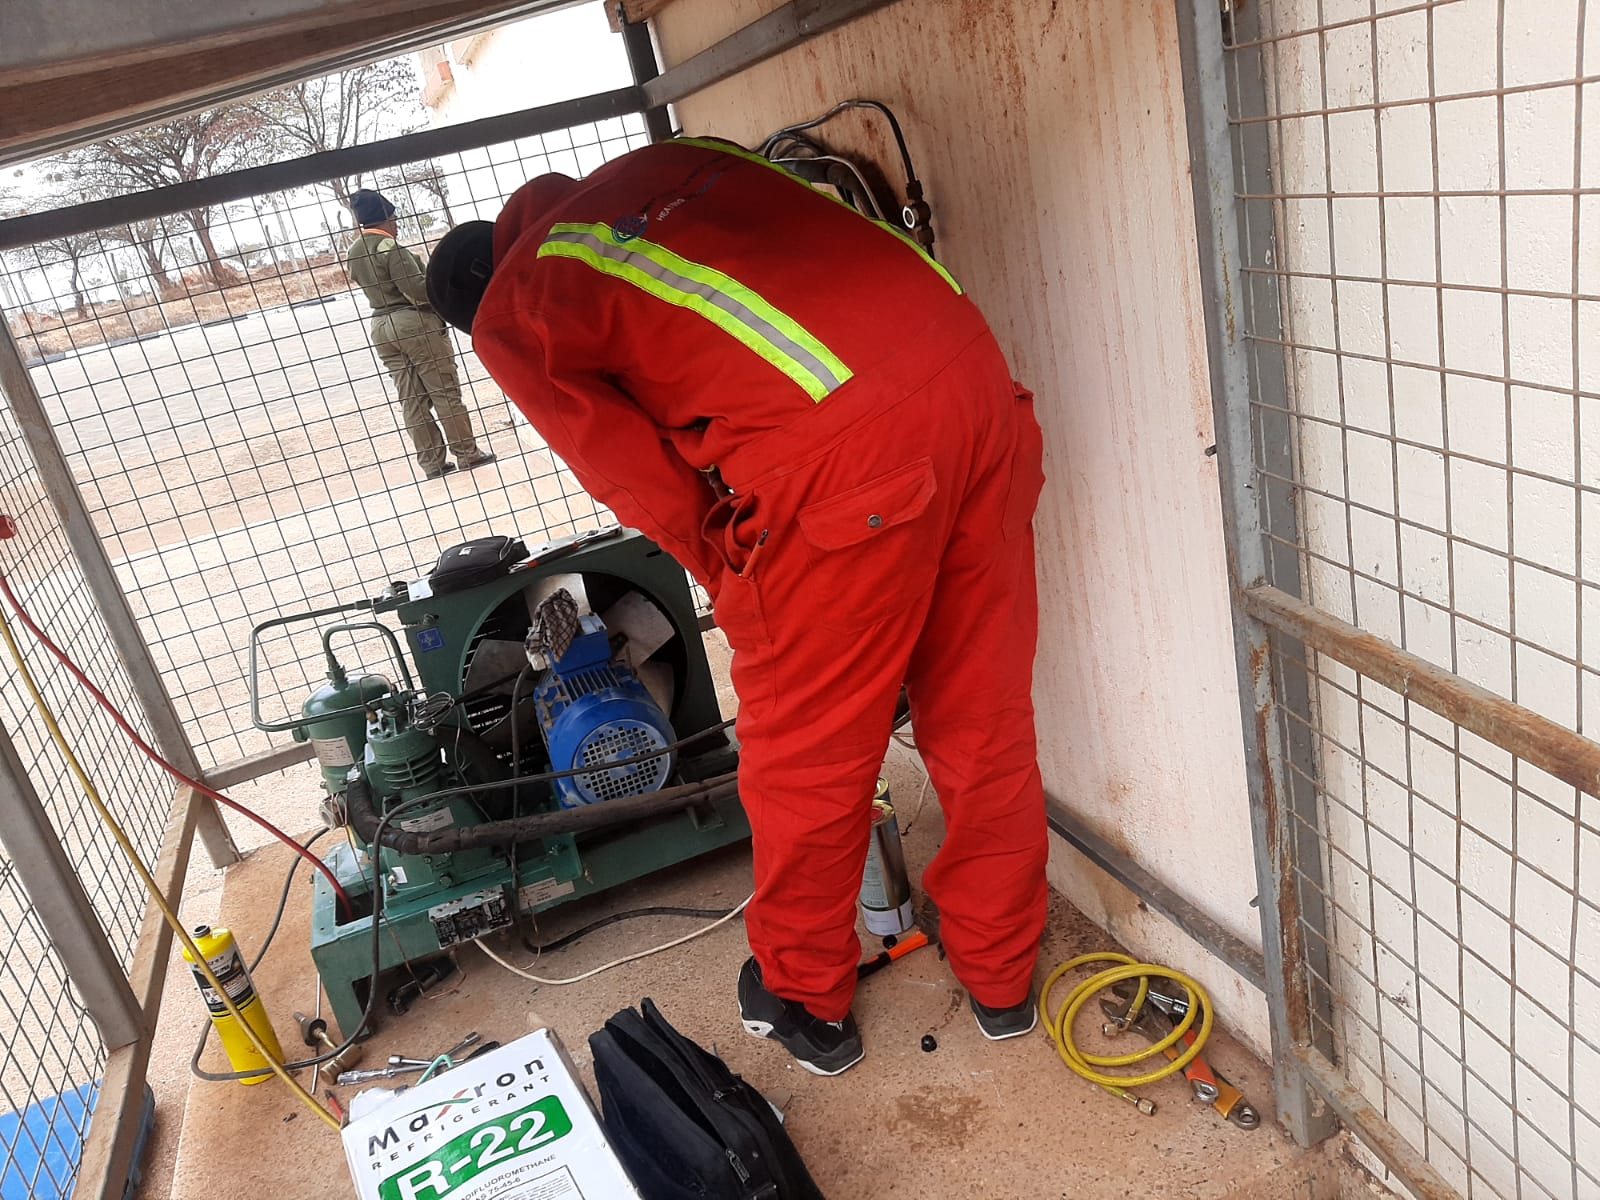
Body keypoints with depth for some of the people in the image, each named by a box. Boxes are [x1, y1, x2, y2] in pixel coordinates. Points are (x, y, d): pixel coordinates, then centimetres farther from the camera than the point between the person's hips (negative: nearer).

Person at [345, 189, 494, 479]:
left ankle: (431, 461, 11)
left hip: (381, 327, 8)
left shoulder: (352, 253, 10)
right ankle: (467, 453, 7)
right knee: (445, 392, 1)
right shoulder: (389, 246, -15)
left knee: (411, 399, 8)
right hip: (414, 322, -8)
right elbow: (417, 290, -19)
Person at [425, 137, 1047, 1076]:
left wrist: (743, 592, 22)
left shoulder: (513, 318, 9)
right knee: (985, 718, 20)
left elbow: (646, 486, 5)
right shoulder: (670, 161, 26)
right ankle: (1002, 976, 41)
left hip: (844, 456, -7)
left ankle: (806, 1001, 39)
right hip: (973, 374, 7)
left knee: (804, 755, 15)